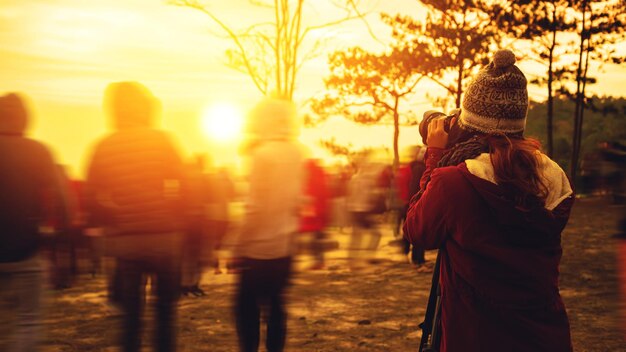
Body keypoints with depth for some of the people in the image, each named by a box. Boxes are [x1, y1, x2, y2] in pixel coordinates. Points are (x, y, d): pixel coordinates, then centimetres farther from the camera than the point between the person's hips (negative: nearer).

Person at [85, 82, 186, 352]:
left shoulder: (104, 147, 2)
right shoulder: (162, 140, -4)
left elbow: (92, 196, -2)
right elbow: (183, 185, -10)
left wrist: (108, 224, 11)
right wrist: (179, 221, 1)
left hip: (124, 239, 2)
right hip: (164, 236, -2)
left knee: (131, 311, 10)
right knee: (165, 308, 11)